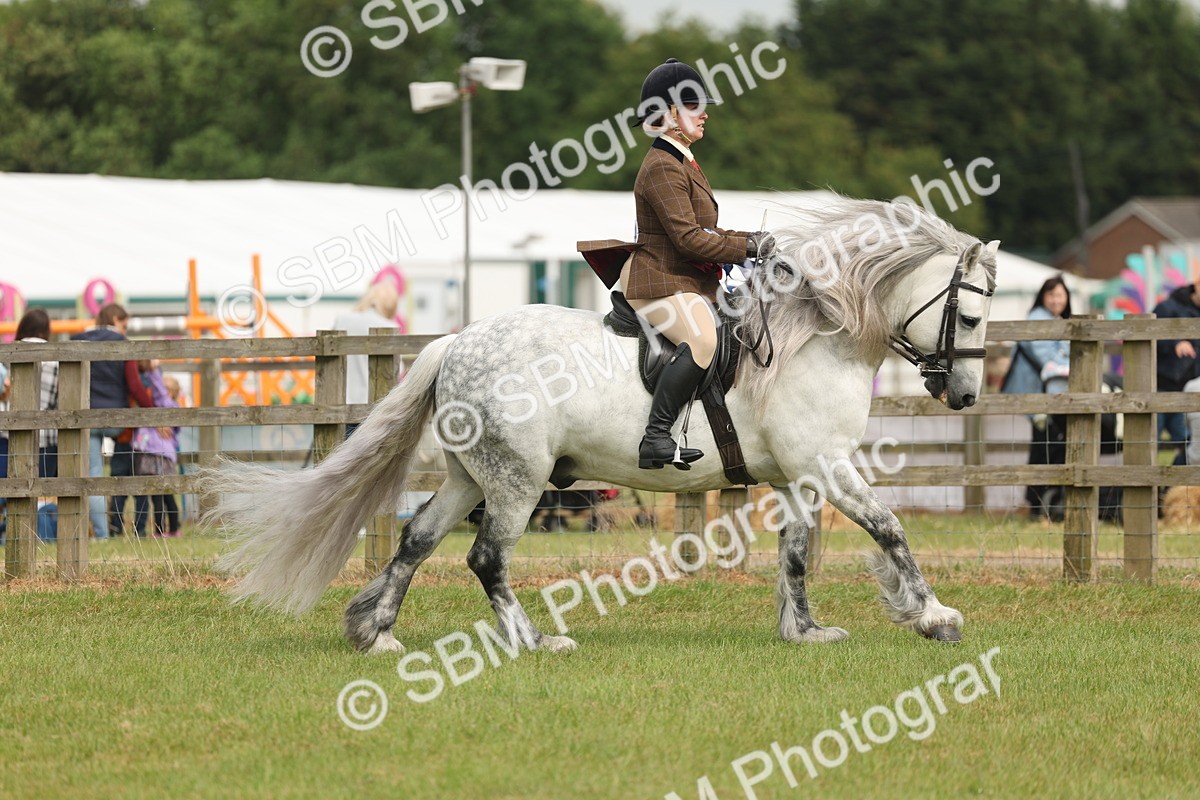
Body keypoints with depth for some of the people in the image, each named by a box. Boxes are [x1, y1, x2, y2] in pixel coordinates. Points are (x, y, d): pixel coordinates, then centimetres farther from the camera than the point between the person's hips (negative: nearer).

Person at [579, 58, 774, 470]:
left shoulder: (683, 163, 19)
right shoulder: (662, 167, -15)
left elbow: (703, 231, 24)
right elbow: (688, 238, -21)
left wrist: (750, 240, 10)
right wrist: (748, 247, -17)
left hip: (687, 281, 11)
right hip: (659, 282, -11)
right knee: (703, 339, -34)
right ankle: (655, 439, -38)